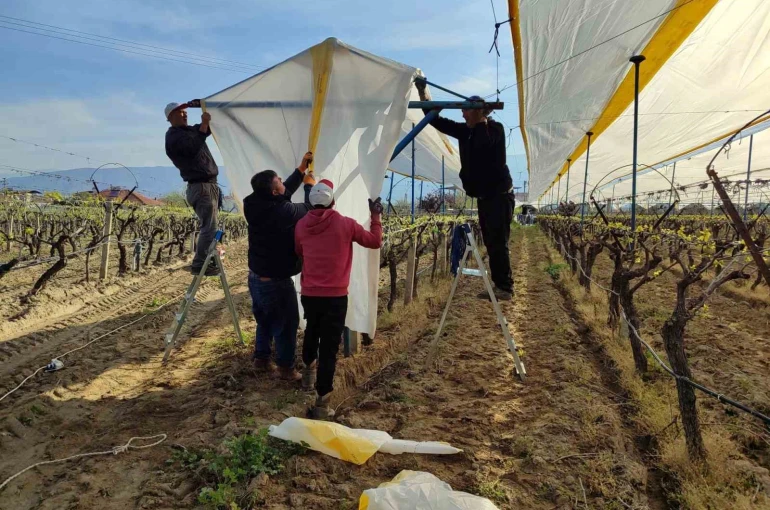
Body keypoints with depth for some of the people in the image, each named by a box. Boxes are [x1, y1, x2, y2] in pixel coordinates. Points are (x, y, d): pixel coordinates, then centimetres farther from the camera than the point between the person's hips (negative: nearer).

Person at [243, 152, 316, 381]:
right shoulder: (283, 211, -26)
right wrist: (310, 185, 9)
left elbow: (286, 192, 13)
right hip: (276, 281, -8)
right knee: (287, 324, 8)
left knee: (264, 320, 24)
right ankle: (286, 368, 20)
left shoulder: (255, 206, -2)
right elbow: (310, 210, -7)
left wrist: (301, 169, 17)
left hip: (256, 276, 8)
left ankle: (261, 359, 36)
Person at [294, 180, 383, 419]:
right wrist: (376, 216, 14)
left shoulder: (301, 225, 0)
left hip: (309, 293, 4)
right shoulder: (346, 224, -9)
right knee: (329, 347, -1)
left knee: (311, 333, 28)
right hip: (335, 296, -4)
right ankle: (321, 403, -1)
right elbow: (375, 241, 3)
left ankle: (309, 371, 52)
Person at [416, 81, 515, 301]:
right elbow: (437, 121, 8)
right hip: (484, 198, 8)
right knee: (490, 244, 9)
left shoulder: (495, 128, -10)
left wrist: (482, 118, -22)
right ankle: (499, 285, 16)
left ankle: (505, 288, -4)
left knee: (498, 244, -10)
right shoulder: (465, 131, 9)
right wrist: (422, 91, 2)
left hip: (500, 196, -8)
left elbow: (484, 142, -34)